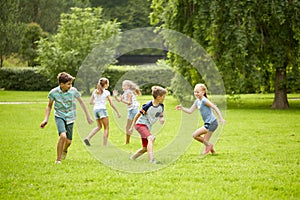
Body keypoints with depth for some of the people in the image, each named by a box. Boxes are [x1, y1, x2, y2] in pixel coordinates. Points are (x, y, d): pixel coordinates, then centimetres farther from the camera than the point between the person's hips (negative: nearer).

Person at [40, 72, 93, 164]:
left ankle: (64, 150, 42)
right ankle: (58, 159, -12)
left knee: (68, 141, 3)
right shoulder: (54, 92, -14)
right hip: (59, 116, -2)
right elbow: (49, 106, 2)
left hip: (70, 117, 2)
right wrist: (46, 119, -6)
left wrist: (88, 116, 6)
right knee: (63, 136, -26)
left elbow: (81, 102, 3)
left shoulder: (73, 90, -12)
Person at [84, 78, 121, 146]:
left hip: (95, 109, 6)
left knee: (99, 126, 20)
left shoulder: (95, 91, 9)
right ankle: (105, 144, -3)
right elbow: (111, 104, -4)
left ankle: (88, 138, 3)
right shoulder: (106, 92, -4)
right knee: (106, 128, 4)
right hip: (102, 109, -6)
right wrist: (118, 112, 2)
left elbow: (90, 102, 8)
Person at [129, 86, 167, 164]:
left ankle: (132, 157, 33)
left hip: (148, 127, 8)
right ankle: (151, 159, -40)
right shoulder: (148, 105, -21)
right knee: (151, 138, -32)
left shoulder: (161, 106, -3)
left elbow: (161, 116, 13)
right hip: (140, 124, -8)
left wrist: (161, 119, -13)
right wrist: (132, 126, -4)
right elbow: (138, 115, -10)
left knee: (145, 148, 12)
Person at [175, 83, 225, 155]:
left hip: (212, 123, -9)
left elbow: (215, 108, -18)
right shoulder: (197, 101, 10)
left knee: (195, 135, -8)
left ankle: (208, 145, 6)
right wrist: (182, 108, -2)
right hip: (208, 124, 9)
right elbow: (190, 111, 13)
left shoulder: (204, 100, -16)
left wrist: (221, 118, -21)